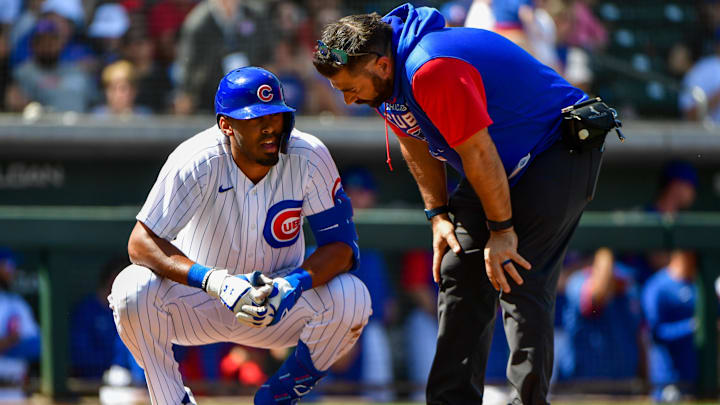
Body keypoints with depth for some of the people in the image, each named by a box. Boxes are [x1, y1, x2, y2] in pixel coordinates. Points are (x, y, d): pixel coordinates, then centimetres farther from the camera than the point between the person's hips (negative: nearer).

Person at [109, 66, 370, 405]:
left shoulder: (309, 157, -17)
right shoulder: (197, 161, -23)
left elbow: (342, 244, -15)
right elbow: (141, 243, -27)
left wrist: (296, 283, -37)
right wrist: (215, 281, -42)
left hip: (280, 301, 2)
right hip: (196, 306, -2)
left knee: (352, 300, -26)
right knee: (132, 290, -31)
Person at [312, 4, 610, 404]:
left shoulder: (433, 71, -35)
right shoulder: (386, 79, -5)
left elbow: (478, 154, -29)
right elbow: (417, 144, 11)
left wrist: (501, 229, -21)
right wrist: (438, 214, 7)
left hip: (561, 149, -10)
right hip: (505, 165, 10)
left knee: (518, 278, -19)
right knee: (460, 273, 6)